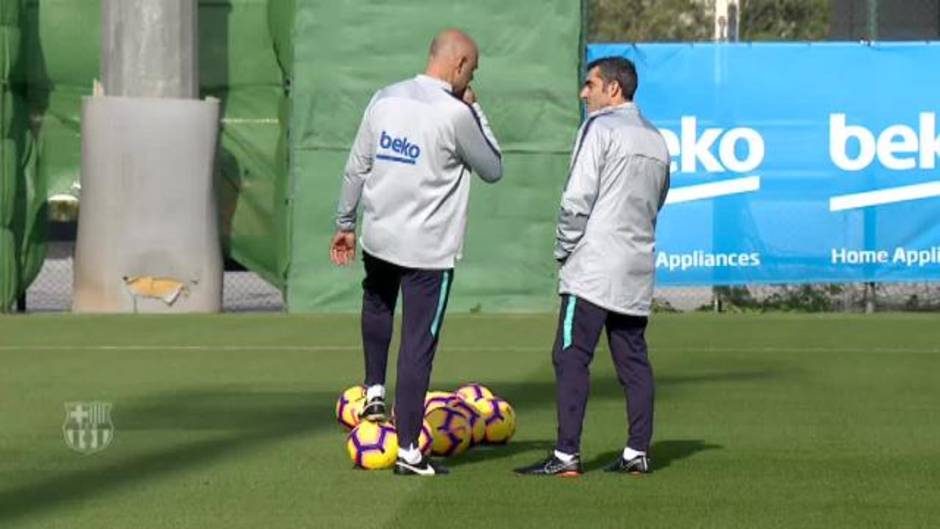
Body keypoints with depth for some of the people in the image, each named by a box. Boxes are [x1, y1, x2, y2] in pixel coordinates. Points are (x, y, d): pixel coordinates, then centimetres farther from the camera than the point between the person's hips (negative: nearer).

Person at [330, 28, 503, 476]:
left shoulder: (385, 99, 2)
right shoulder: (455, 115, -15)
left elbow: (356, 167, 8)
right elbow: (493, 169, 0)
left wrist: (345, 224, 19)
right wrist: (475, 110, 6)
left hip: (377, 237, 5)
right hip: (429, 250, -5)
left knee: (377, 304, 36)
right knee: (418, 347, 0)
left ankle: (374, 390, 31)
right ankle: (409, 450, 0)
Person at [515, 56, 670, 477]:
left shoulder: (600, 128, -6)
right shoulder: (656, 141, 18)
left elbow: (578, 198, -12)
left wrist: (564, 248, -2)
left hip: (593, 267, -8)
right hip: (637, 269, 8)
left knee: (571, 357, -8)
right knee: (633, 360, 9)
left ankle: (566, 455, -13)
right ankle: (637, 452, 7)